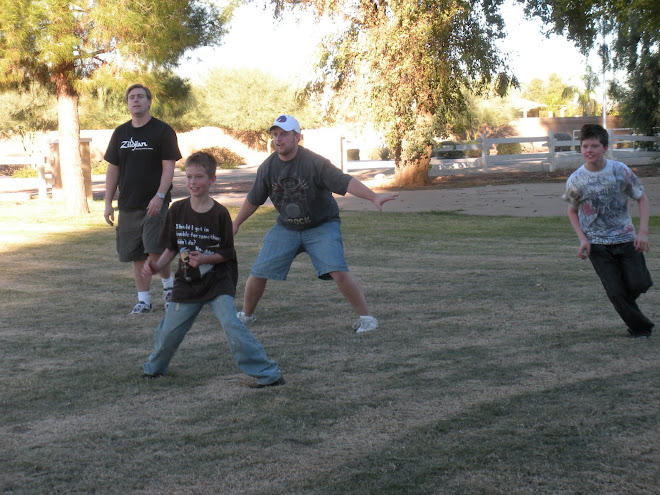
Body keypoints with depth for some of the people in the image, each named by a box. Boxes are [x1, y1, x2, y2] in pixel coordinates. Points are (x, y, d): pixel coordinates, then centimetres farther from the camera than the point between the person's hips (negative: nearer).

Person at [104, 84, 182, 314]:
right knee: (136, 256, 6)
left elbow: (168, 167, -7)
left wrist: (159, 196, -19)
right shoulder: (121, 133, 12)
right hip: (128, 206, 5)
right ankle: (143, 300, 14)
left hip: (155, 204, -5)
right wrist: (108, 203, 8)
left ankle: (168, 284, 11)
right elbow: (112, 169, 14)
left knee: (155, 251, -15)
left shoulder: (163, 131, -2)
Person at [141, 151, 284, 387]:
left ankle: (267, 373, -12)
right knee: (169, 331, 8)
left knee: (232, 325, -19)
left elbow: (227, 253, -6)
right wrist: (157, 266, -7)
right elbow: (172, 248, 9)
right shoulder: (177, 210, 0)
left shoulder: (220, 213, -11)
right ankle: (154, 367, 38)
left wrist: (205, 259, -23)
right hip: (187, 282, 4)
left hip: (218, 282, -4)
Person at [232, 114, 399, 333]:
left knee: (338, 272, -22)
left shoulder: (314, 162, -21)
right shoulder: (268, 167, -6)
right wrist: (236, 224, 18)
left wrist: (374, 197, -44)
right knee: (258, 273, 2)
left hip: (321, 226, -4)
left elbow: (345, 181, -30)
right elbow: (253, 199, 9)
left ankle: (366, 317, -8)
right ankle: (246, 315, 28)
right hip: (285, 228, 4)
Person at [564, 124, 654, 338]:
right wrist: (582, 239, -6)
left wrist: (643, 232, -10)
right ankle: (641, 328, 15)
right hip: (596, 244, -1)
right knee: (615, 292, -5)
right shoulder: (576, 180, -8)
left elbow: (642, 199, 1)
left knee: (639, 284, -9)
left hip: (626, 238, 1)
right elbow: (572, 211, 7)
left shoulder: (620, 171, -9)